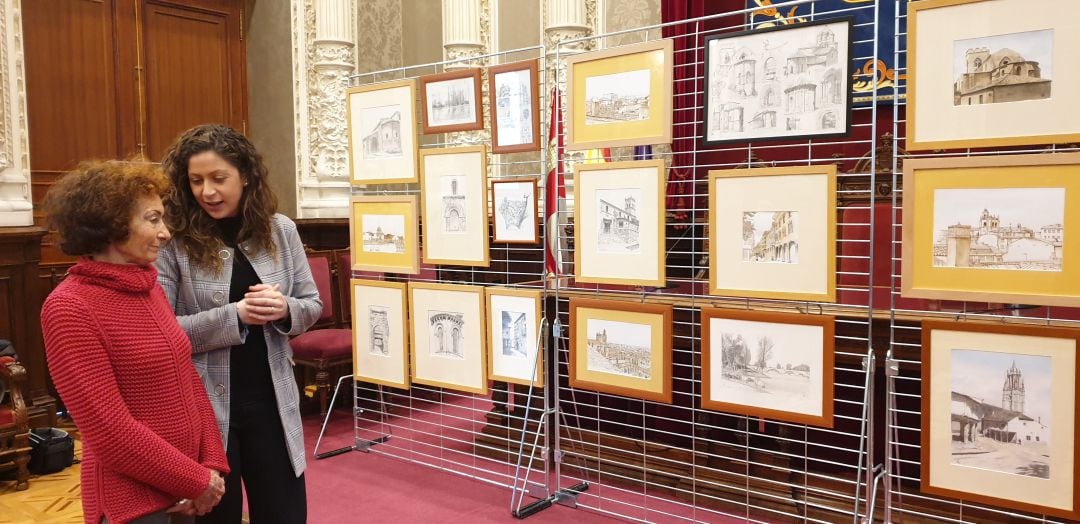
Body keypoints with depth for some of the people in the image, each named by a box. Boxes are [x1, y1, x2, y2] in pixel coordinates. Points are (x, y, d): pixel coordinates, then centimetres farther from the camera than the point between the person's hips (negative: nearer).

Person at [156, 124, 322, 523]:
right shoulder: (173, 242, -9)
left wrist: (284, 310, -15)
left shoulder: (280, 231, 0)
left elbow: (313, 305, 7)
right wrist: (235, 315, -24)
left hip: (271, 401, 3)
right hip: (204, 407, -2)